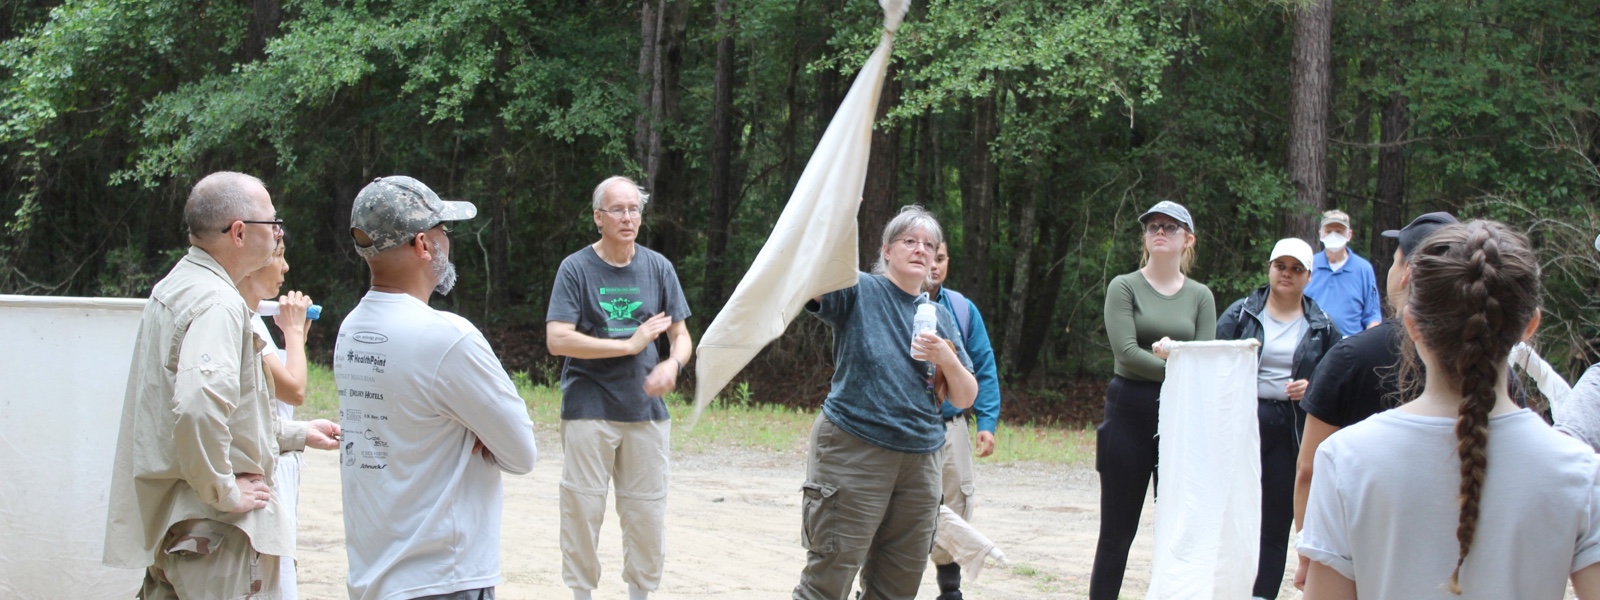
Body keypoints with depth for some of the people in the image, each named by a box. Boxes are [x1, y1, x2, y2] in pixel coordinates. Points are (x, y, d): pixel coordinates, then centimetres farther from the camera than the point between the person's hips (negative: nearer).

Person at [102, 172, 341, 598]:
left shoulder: (173, 290, 14)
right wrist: (225, 492, -22)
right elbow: (198, 408, -34)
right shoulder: (218, 304, -18)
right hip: (216, 531, -10)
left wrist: (296, 435, 28)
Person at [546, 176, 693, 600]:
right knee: (583, 510, 0)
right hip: (589, 411, -3)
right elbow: (557, 340, -12)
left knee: (647, 514, 5)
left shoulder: (658, 268, 7)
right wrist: (630, 344, -13)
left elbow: (681, 335, 8)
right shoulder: (576, 269, -3)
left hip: (646, 410, 3)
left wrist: (672, 364, -16)